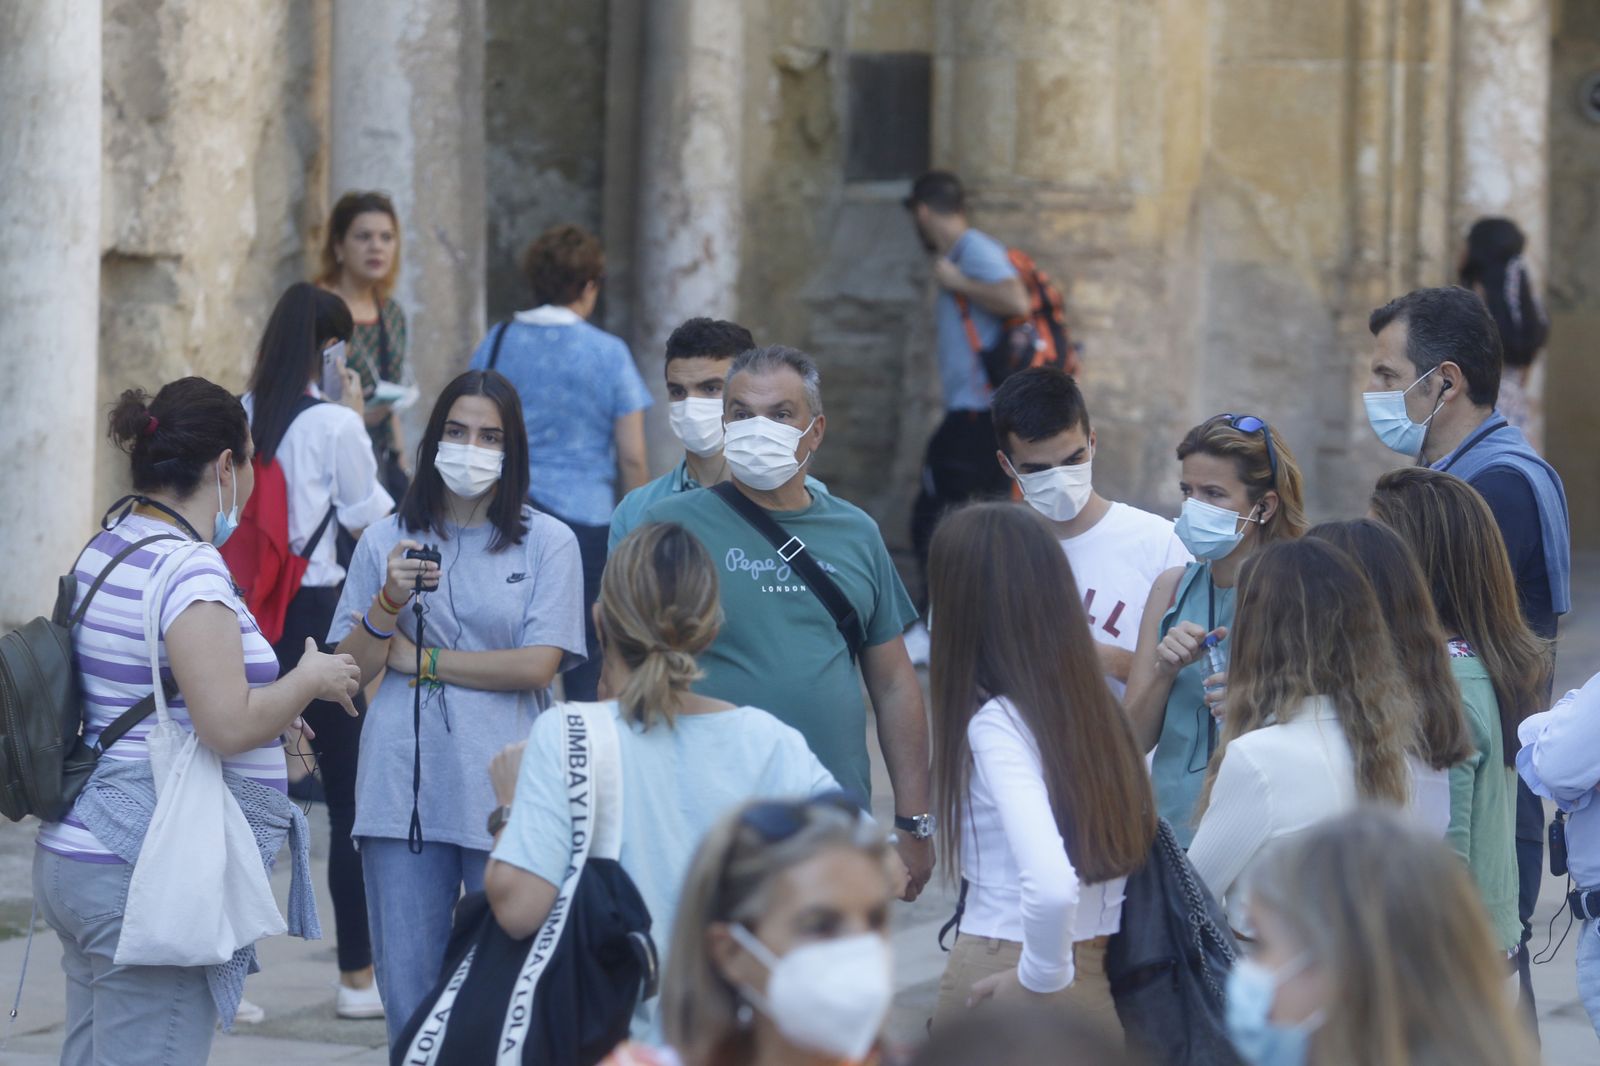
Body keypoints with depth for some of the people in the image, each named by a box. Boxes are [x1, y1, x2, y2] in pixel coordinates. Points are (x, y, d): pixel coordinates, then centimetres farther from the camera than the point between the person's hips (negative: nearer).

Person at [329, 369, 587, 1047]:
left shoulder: (548, 544, 3)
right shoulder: (386, 541, 10)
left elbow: (537, 665, -7)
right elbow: (350, 669, 7)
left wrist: (421, 660, -2)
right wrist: (389, 604, -11)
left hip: (505, 794, -2)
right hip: (403, 793, 2)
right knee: (408, 997, 3)